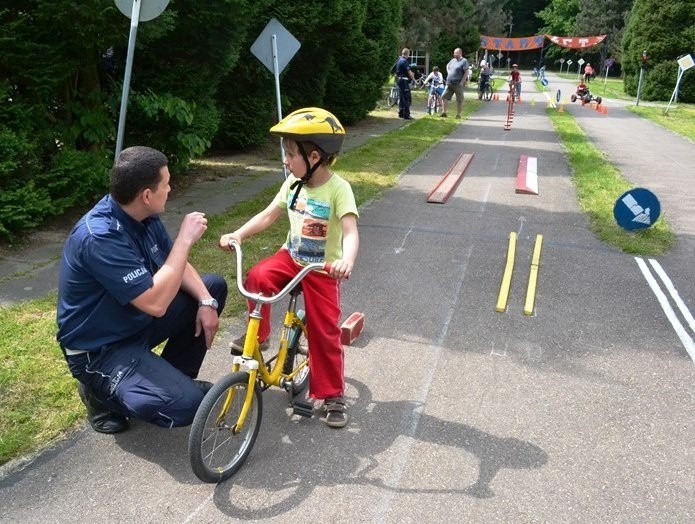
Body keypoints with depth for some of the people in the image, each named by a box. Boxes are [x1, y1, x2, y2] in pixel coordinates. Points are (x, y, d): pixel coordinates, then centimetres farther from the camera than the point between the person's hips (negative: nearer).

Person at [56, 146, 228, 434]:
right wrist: (185, 238, -30)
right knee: (185, 404, -25)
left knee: (214, 286, 5)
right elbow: (155, 303, -35)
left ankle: (177, 375, 15)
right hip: (99, 348, -9)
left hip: (137, 320, 9)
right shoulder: (99, 237, -32)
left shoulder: (141, 214, -5)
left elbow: (175, 264, 6)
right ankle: (102, 391, 2)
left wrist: (205, 302, -11)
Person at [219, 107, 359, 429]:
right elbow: (268, 215, 5)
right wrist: (238, 234, -9)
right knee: (257, 277, -24)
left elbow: (350, 231, -31)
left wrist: (347, 260, -51)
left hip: (323, 270, -5)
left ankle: (333, 397, 14)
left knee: (324, 332, -2)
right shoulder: (293, 184, 0)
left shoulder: (338, 189, -20)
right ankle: (258, 334, 0)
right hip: (291, 257, 5)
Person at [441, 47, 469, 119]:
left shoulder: (464, 61, -7)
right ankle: (444, 113, 4)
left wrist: (462, 82, -17)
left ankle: (458, 115, 9)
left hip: (458, 84, -6)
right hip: (449, 83, 6)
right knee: (444, 97, -1)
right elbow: (447, 66, 33)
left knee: (459, 100, 1)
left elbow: (466, 73, -12)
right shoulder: (453, 60, 13)